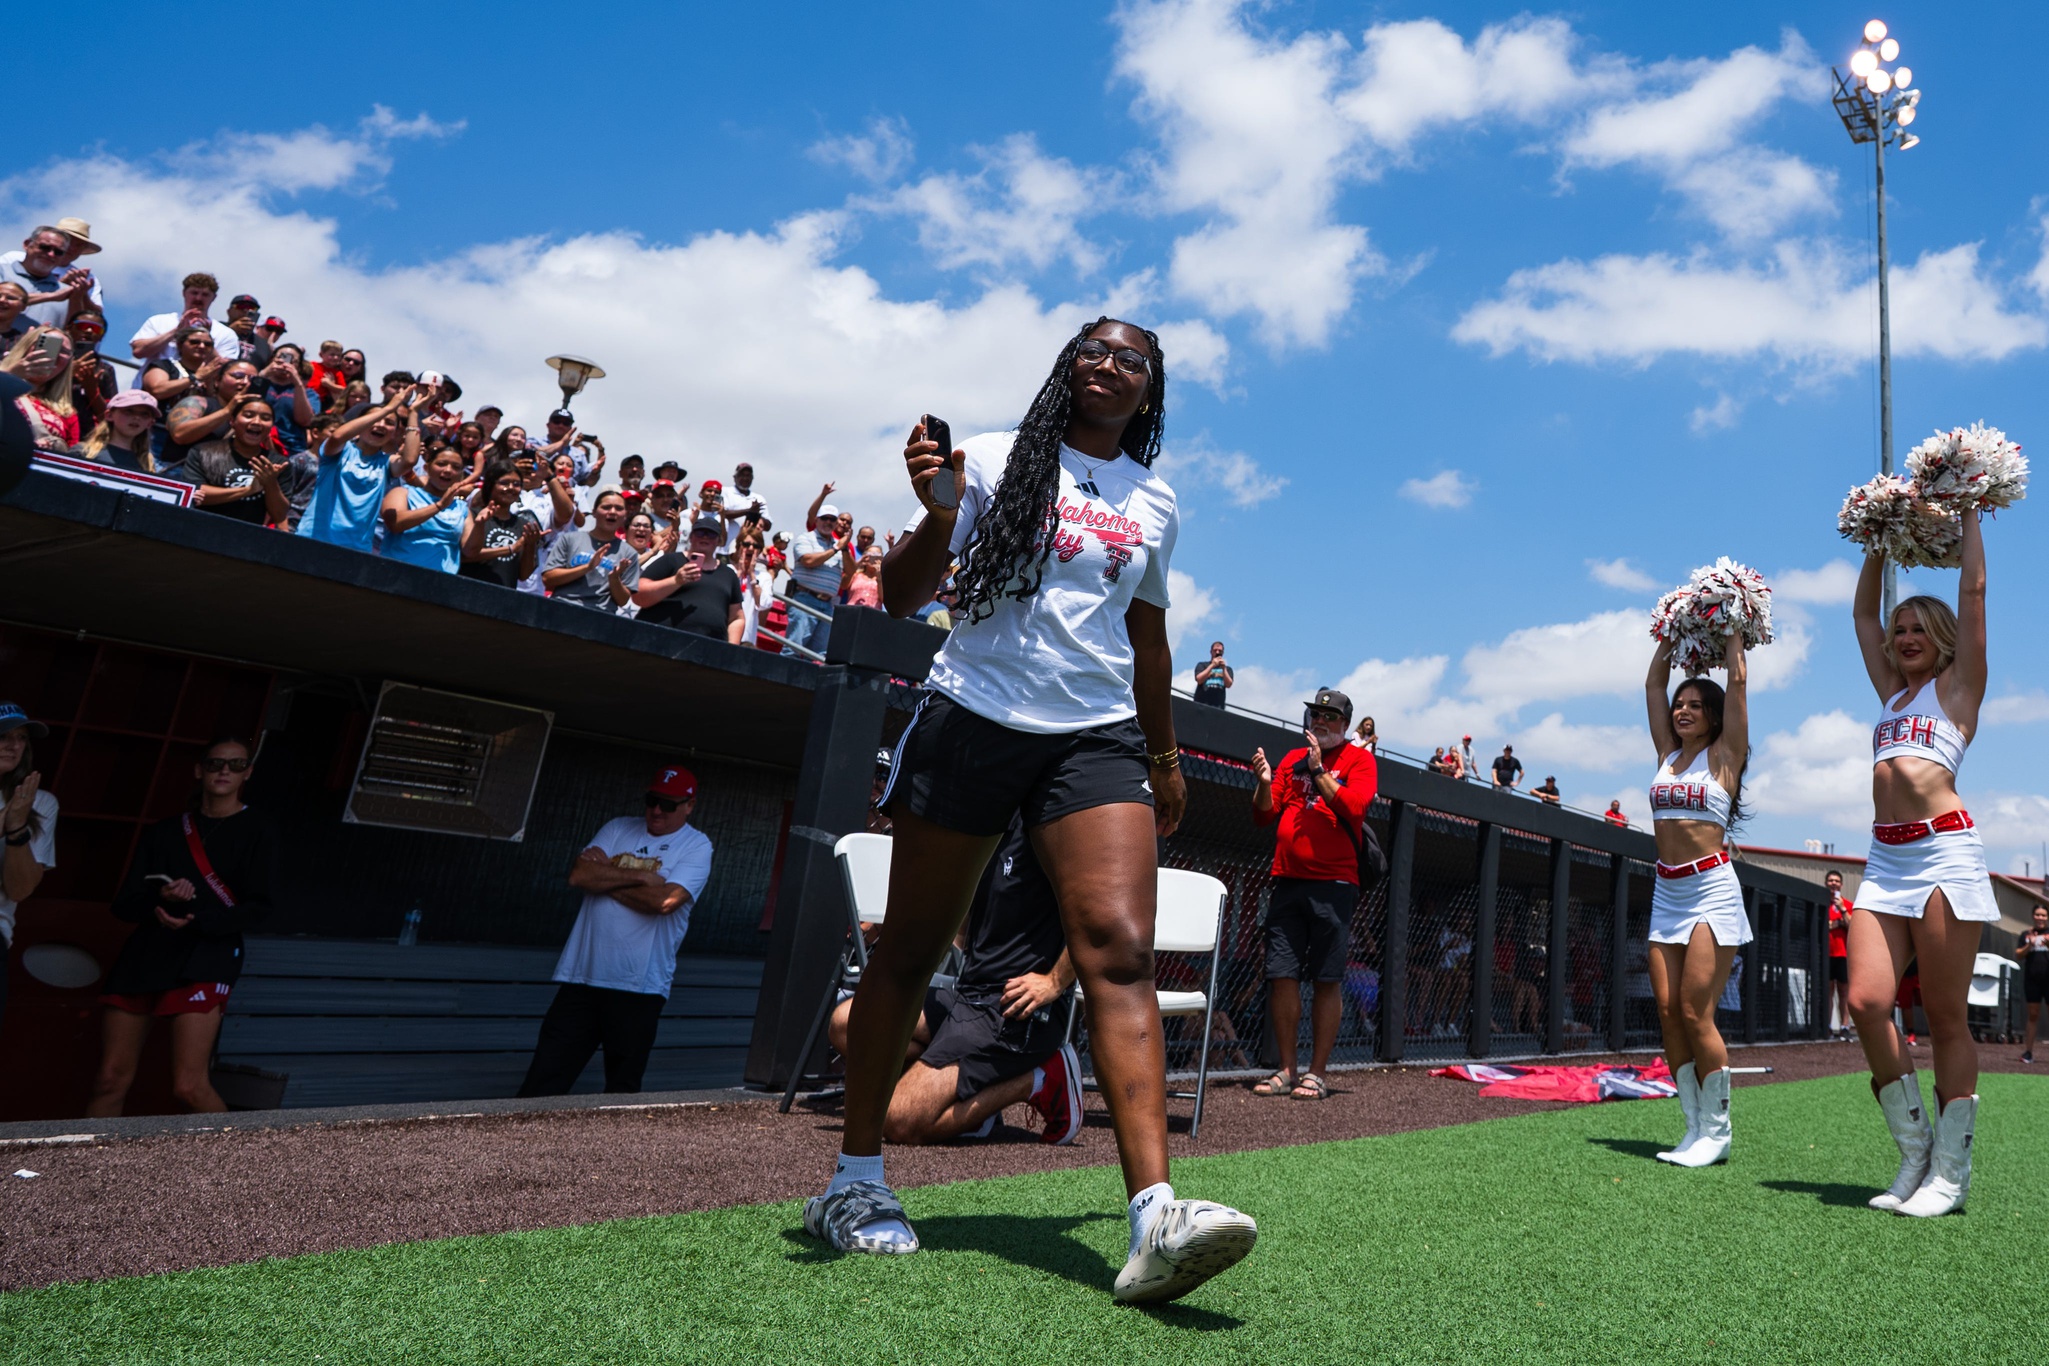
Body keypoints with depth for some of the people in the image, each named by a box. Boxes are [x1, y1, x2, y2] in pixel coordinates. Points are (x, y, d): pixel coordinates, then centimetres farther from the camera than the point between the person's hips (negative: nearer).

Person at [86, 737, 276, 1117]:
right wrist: (158, 897, -12)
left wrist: (197, 922, -18)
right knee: (110, 1082, 1)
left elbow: (257, 908, -3)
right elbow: (123, 905, 10)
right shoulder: (164, 832, 16)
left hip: (206, 959, -4)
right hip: (142, 957, 5)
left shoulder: (255, 832, 5)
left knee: (189, 1086, -15)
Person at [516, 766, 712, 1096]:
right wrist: (640, 876, -10)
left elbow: (664, 900, -16)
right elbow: (579, 875, -3)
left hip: (639, 986, -3)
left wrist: (605, 873, -6)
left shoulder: (696, 846, 0)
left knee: (622, 1087, 6)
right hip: (582, 977, 3)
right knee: (542, 1083, 2)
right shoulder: (619, 828, 13)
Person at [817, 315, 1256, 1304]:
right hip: (972, 719, -2)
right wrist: (938, 516, -18)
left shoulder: (1154, 504, 16)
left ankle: (1154, 1217, -22)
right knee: (910, 951, 5)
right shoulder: (994, 459, 5)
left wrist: (1165, 757, 27)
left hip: (1097, 737, 2)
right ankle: (855, 1181, 20)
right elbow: (900, 598, 1)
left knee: (1121, 952, -16)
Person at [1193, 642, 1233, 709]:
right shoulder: (1202, 665, 14)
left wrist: (1223, 668, -5)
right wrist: (1212, 665, -5)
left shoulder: (1227, 669, 19)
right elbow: (1199, 680, -4)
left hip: (1218, 704, 1)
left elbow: (1228, 685, 3)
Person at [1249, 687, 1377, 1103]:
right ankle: (1287, 1071, 10)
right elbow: (1264, 815, 13)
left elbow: (1353, 808, -13)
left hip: (1333, 885, -4)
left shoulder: (1359, 760, 5)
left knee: (1327, 980, -2)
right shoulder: (1292, 759, 17)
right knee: (1281, 975, 1)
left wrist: (1318, 771, -14)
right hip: (1287, 881, 4)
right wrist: (1264, 784, -4)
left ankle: (1317, 1073, 4)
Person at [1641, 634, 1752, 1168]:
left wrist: (1734, 628, 7)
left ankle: (1717, 1132, 2)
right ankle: (1695, 1127, 10)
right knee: (1668, 1013, 2)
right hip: (1667, 893, 6)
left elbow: (1738, 681, -2)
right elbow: (1653, 684, 18)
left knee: (1695, 1012, -9)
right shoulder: (1668, 753, 14)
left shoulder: (1724, 754, 0)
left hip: (1712, 890, -6)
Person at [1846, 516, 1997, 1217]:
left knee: (1946, 1017, -3)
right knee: (1866, 1002, -7)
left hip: (1943, 851, -5)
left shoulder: (1958, 685, 9)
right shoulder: (1893, 690, 22)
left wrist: (1969, 510, 13)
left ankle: (1952, 1171, 6)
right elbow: (1864, 610, 29)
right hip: (1884, 860, 5)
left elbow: (1973, 591, 6)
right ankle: (1915, 1151, 7)